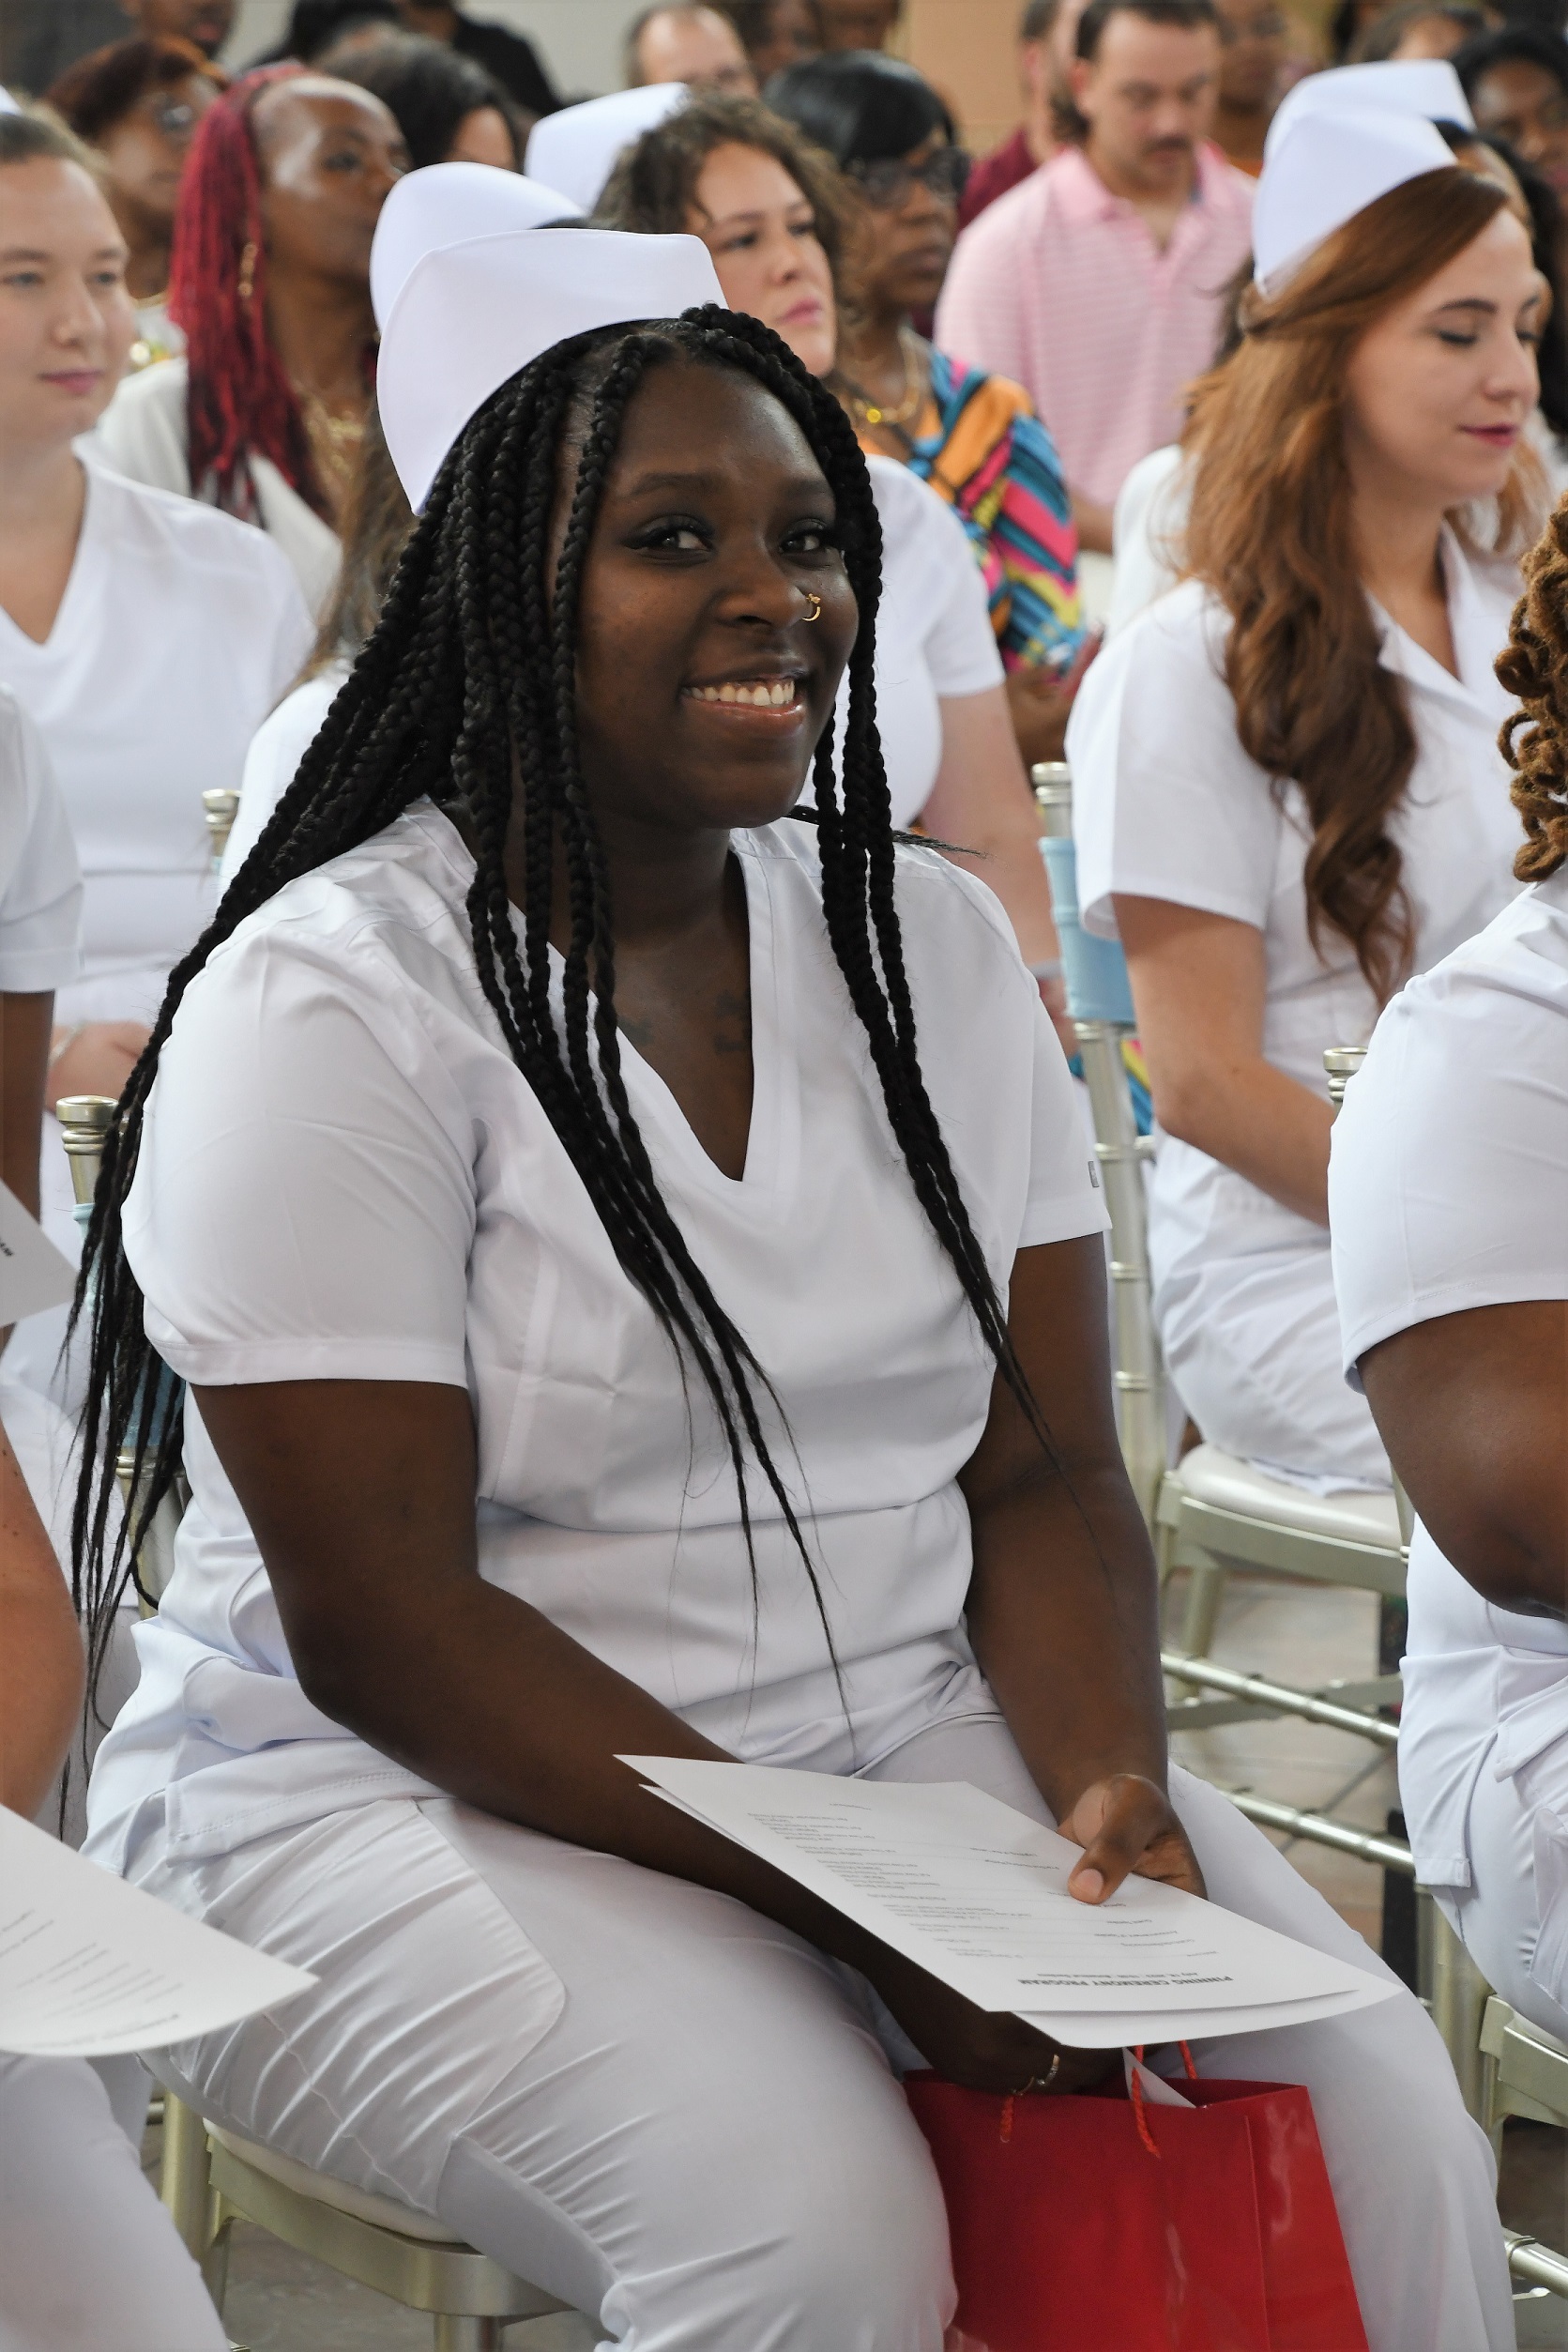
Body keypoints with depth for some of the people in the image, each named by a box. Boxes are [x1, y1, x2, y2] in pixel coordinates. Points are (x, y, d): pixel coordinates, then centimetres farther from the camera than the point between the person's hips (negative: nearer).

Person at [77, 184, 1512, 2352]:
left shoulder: (931, 948, 8)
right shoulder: (330, 1005, -11)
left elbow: (1047, 1474, 6)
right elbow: (381, 1624, -16)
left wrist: (1112, 1787, -16)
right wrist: (860, 1917, -22)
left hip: (918, 1728, 5)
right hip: (407, 1798, -5)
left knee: (1380, 2116, -17)